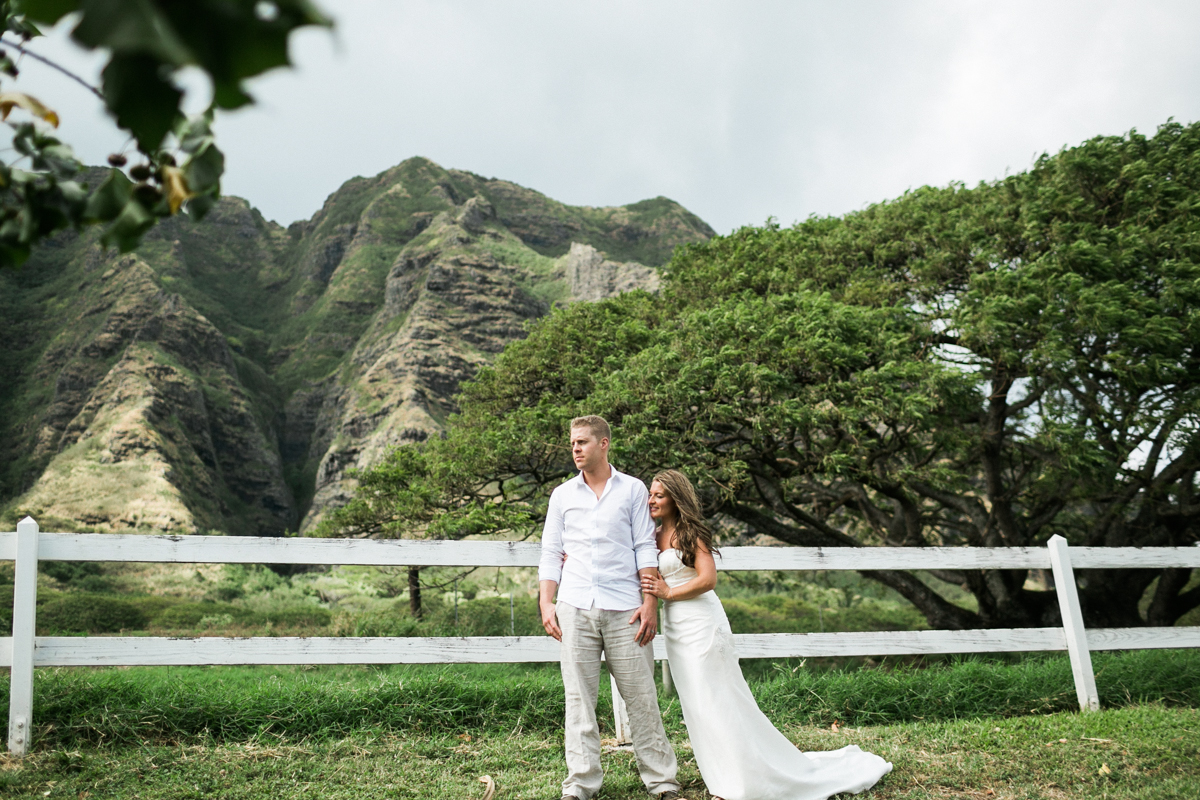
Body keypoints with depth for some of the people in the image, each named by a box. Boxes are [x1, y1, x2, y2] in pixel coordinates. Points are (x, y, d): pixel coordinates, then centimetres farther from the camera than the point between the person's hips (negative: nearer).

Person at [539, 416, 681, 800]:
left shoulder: (632, 489, 10)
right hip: (575, 608, 2)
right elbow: (550, 553, 14)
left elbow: (645, 548, 6)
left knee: (641, 697, 0)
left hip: (624, 608, -2)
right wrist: (546, 603, 3)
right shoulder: (562, 495, 15)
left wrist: (650, 602, -3)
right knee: (578, 697, 1)